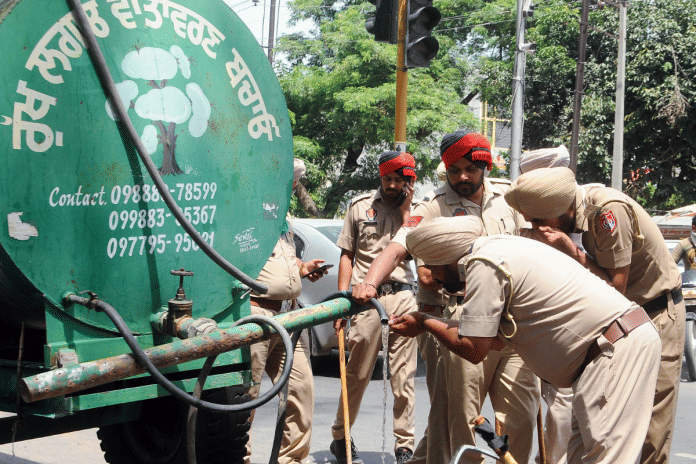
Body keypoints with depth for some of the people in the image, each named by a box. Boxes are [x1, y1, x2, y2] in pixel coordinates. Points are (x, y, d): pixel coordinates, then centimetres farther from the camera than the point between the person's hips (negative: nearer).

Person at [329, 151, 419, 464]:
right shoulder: (360, 206, 9)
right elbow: (347, 255, 8)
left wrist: (405, 209, -5)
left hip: (402, 297, 1)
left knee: (404, 378, 2)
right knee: (357, 375, 3)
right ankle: (340, 436, 18)